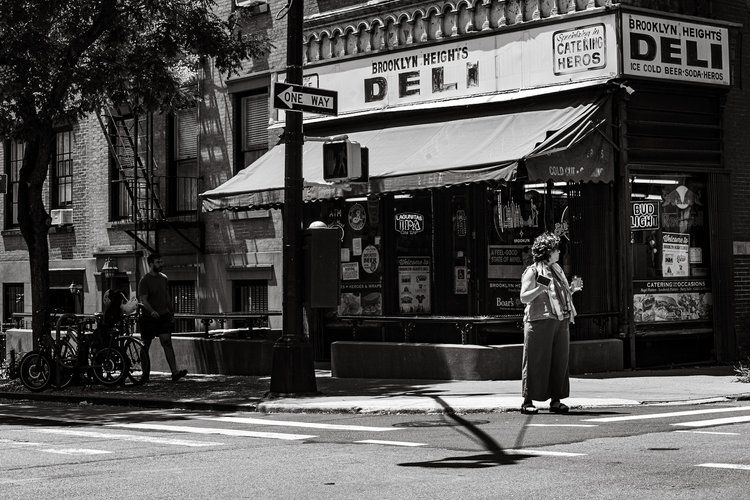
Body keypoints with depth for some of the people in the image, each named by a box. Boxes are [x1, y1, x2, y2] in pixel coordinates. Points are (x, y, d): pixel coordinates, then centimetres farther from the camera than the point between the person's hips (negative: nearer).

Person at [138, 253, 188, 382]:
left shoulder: (164, 278, 10)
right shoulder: (145, 280, -9)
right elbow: (143, 300, -17)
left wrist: (172, 313, 20)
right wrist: (152, 311, -33)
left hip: (163, 315, 4)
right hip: (148, 317, -4)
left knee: (167, 342, -9)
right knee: (145, 346, 5)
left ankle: (175, 372, -20)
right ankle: (145, 373, 18)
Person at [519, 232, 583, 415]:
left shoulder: (557, 269, 20)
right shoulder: (533, 271, -4)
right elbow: (524, 297, -9)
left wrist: (572, 288, 10)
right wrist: (540, 288, -23)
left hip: (560, 321, 7)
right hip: (540, 321, -7)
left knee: (560, 361, 6)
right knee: (536, 362, -6)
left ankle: (556, 400, 12)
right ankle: (528, 401, -2)